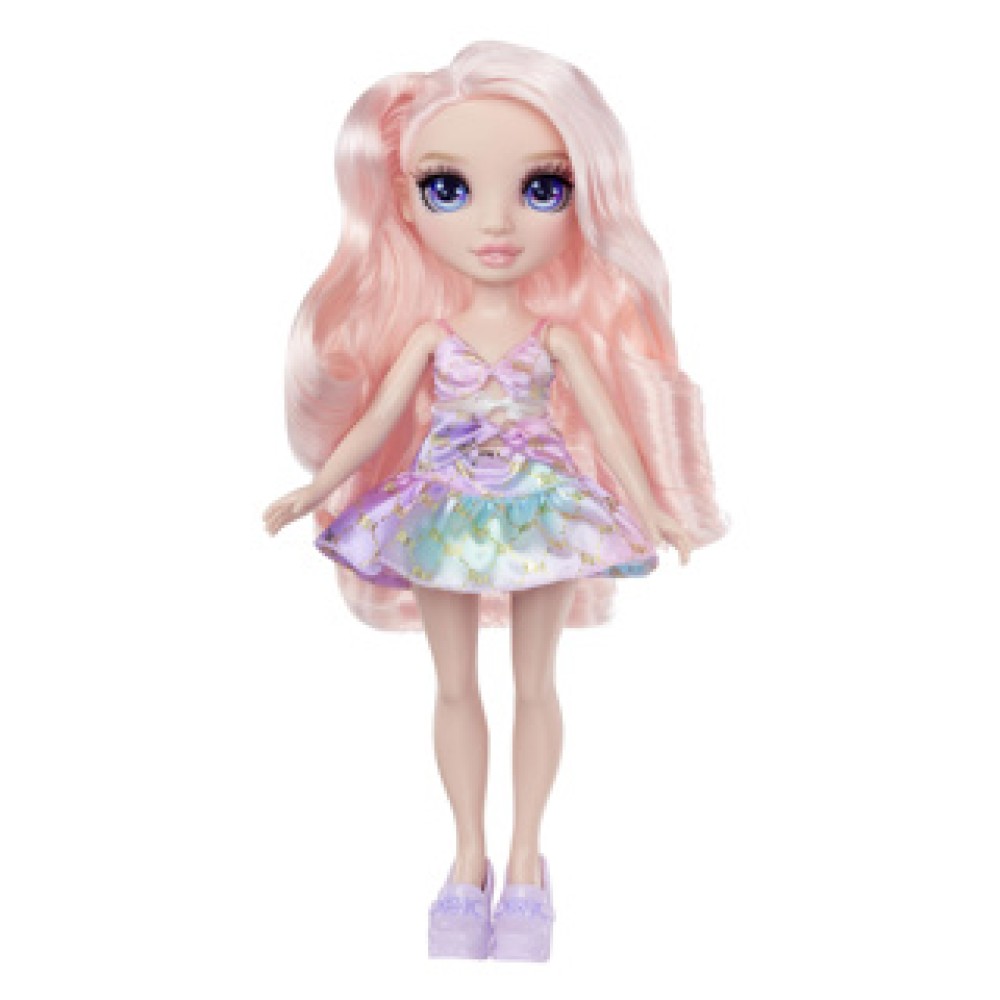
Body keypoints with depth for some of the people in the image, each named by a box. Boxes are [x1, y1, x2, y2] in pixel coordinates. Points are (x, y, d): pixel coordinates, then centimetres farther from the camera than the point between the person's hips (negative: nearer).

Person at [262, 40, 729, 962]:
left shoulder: (559, 331, -7)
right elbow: (380, 416, 0)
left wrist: (648, 509, -3)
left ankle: (525, 861, 21)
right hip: (447, 513, 1)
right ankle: (469, 860, 24)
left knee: (535, 686, 7)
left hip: (542, 508, -1)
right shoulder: (429, 329, -6)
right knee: (455, 687, 9)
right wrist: (315, 491, -1)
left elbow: (606, 420, -2)